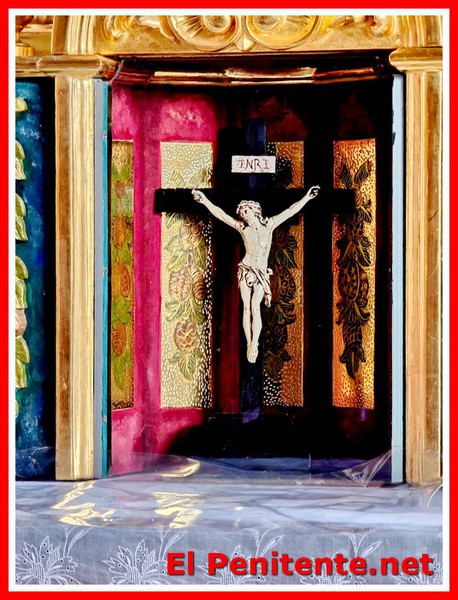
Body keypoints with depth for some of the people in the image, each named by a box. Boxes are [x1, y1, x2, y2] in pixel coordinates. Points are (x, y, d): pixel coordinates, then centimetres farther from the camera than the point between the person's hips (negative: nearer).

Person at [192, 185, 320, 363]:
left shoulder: (269, 224, 1)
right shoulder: (242, 227, 1)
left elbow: (291, 211, 2)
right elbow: (220, 214, -1)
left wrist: (307, 197, -1)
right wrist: (205, 201, -5)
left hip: (261, 273, -1)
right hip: (245, 270, 1)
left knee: (255, 307, -14)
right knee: (247, 307, -3)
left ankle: (254, 345, -15)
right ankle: (250, 345, 0)